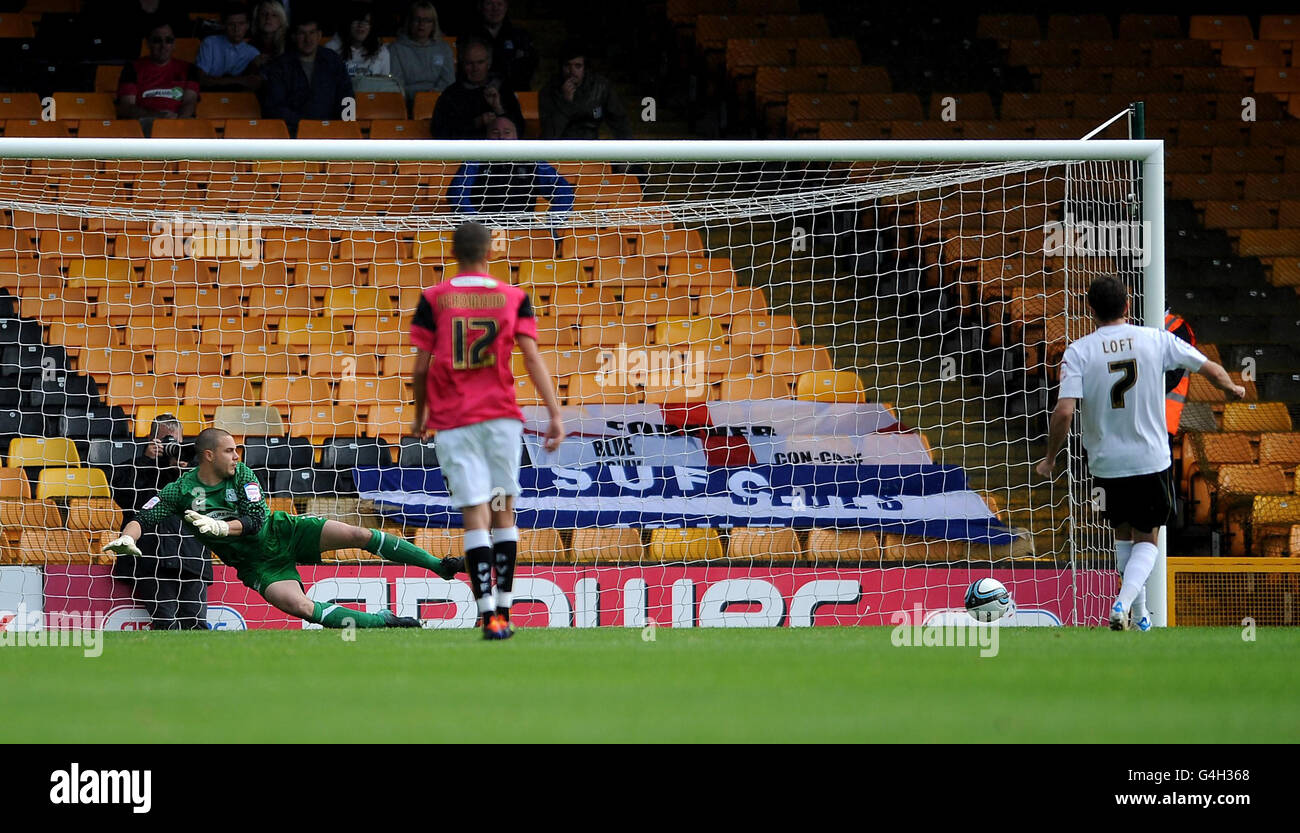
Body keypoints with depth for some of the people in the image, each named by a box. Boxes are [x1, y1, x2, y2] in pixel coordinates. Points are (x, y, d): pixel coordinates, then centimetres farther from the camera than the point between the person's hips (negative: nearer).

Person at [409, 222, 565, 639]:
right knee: (503, 512, 12)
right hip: (501, 417, 1)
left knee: (474, 517, -6)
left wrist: (419, 415, 17)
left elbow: (420, 369, 1)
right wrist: (555, 413, -8)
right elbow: (532, 358, -5)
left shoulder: (433, 300, 2)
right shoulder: (515, 298, 4)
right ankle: (503, 610, 14)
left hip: (452, 421, -1)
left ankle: (488, 615, -17)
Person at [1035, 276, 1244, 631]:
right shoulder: (1155, 340, -5)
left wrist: (1049, 459, -4)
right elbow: (1210, 368, 5)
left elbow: (1064, 412, -18)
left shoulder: (1078, 352, -10)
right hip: (1151, 461, 0)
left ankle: (1139, 613, 28)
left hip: (1106, 463, 0)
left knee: (1123, 536, 21)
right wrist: (1231, 388, 28)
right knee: (1146, 541, 11)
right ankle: (1125, 601, -13)